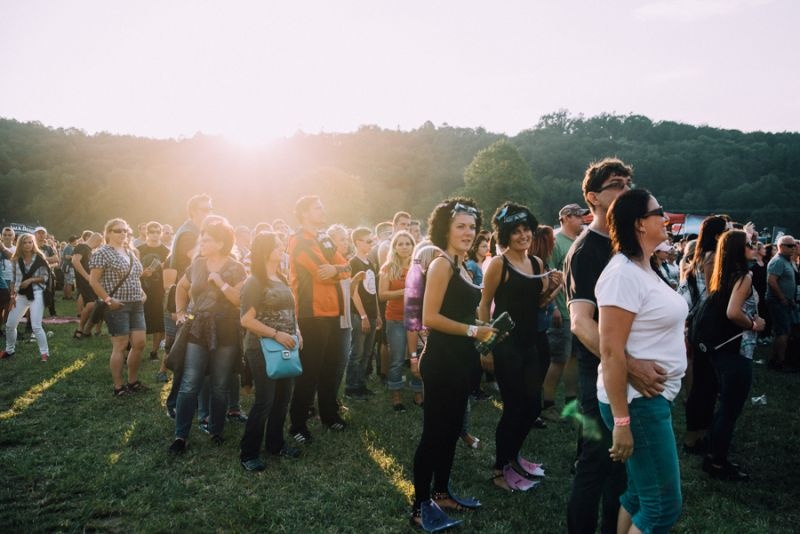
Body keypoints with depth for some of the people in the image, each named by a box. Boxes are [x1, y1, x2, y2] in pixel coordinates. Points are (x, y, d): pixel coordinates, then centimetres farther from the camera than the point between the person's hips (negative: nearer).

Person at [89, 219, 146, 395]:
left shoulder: (130, 252, 16)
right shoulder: (102, 253, -7)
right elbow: (93, 280, -11)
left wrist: (141, 293, 11)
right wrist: (107, 300, -17)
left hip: (136, 304, 7)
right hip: (117, 306, -7)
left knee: (139, 343, 6)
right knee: (120, 346, -4)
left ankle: (132, 382, 21)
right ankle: (118, 387, 7)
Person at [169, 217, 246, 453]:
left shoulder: (235, 268, -5)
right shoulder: (196, 264, 5)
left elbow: (241, 300, -11)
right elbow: (181, 287, 23)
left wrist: (221, 283, -17)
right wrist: (180, 312, 13)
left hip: (225, 335, -2)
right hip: (197, 332, 2)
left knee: (220, 387, 8)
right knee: (189, 386, -1)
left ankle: (216, 431, 24)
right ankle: (180, 436, 7)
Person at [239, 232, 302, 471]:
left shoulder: (282, 279, 10)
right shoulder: (254, 282, -13)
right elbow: (246, 320, -17)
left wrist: (296, 333, 5)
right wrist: (276, 334, -20)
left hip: (285, 347, 7)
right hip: (262, 348, -7)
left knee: (283, 398, 14)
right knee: (264, 401, -3)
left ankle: (276, 443, 30)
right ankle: (248, 453, 11)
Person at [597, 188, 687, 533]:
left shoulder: (645, 269, 11)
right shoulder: (624, 273, -19)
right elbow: (611, 351, -23)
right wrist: (621, 421, -22)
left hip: (656, 397, 9)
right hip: (637, 402, -9)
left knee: (641, 494, 18)